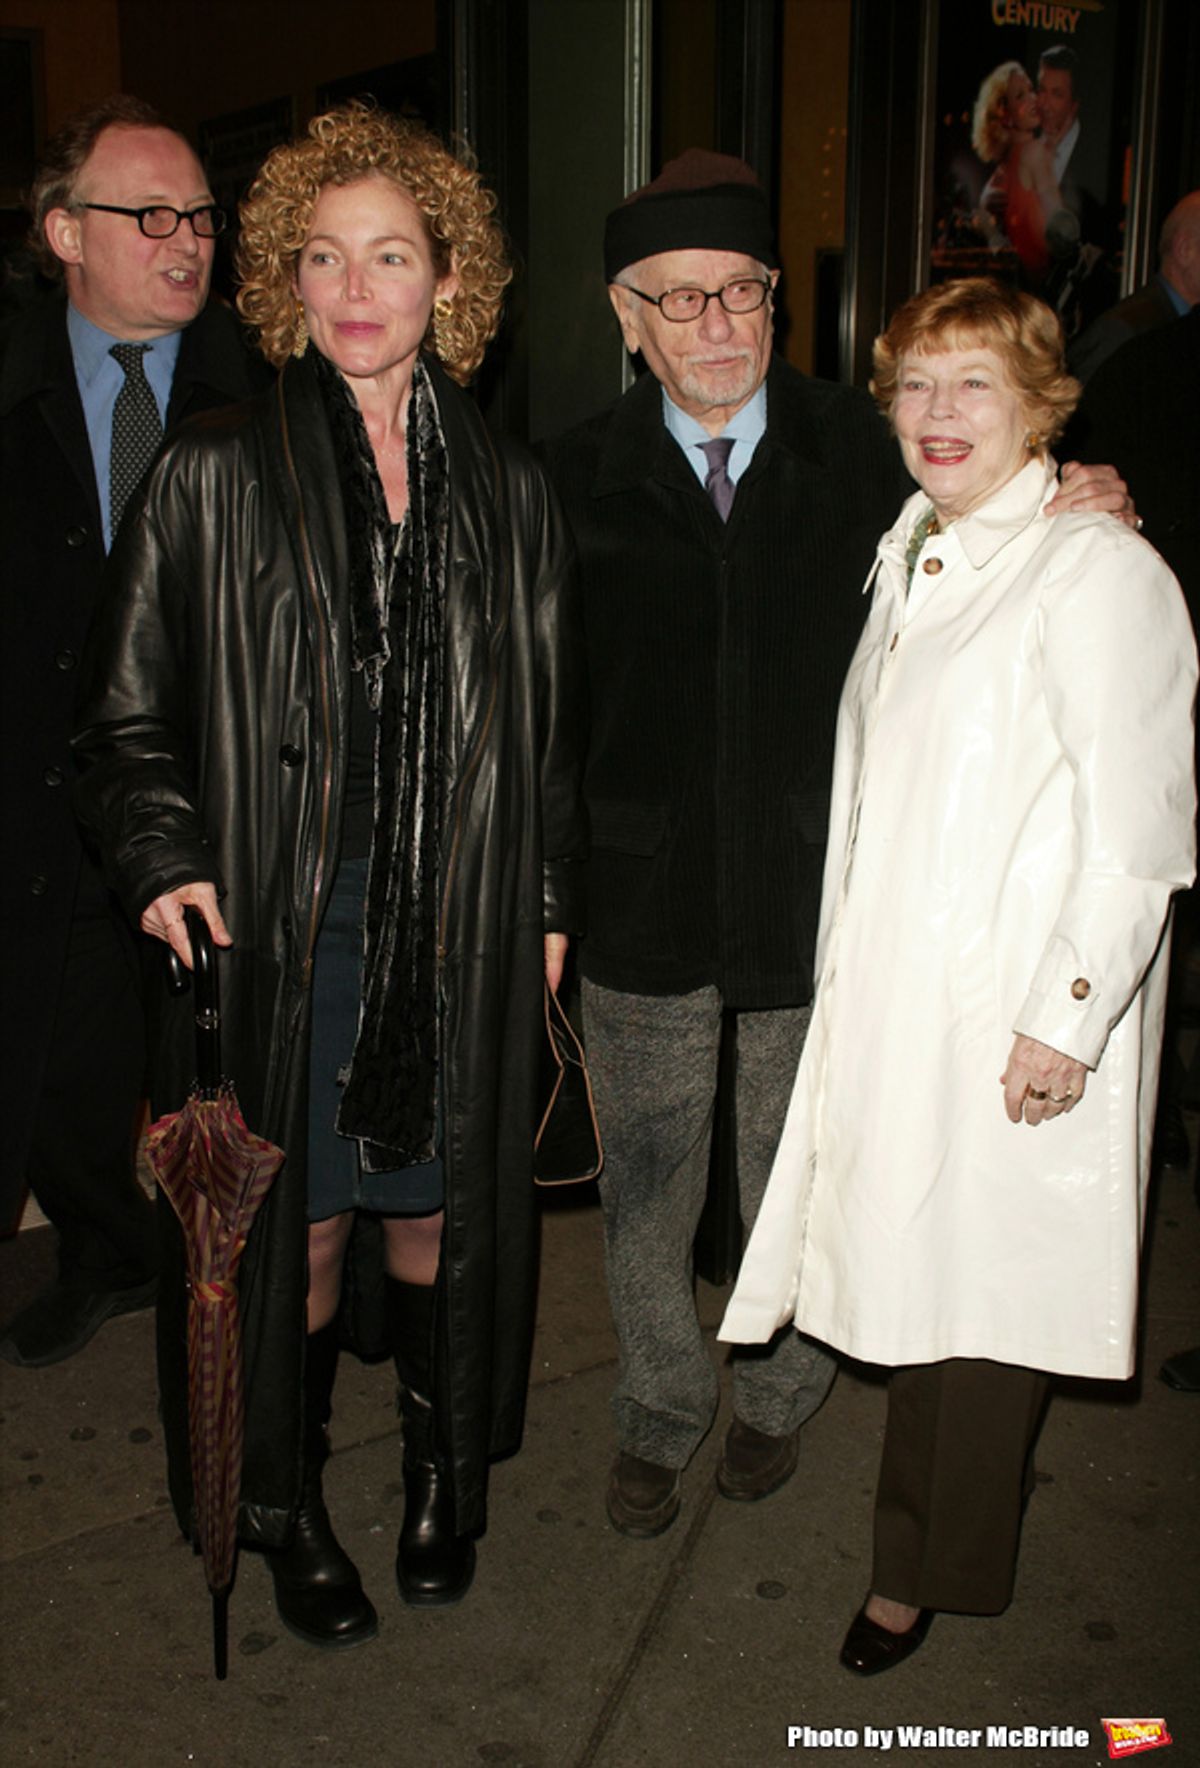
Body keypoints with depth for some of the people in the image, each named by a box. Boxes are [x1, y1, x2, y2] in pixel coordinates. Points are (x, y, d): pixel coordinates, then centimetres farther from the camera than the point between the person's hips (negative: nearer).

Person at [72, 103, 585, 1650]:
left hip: (459, 930, 2)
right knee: (295, 1227, 10)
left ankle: (442, 1467, 40)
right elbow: (124, 717, 0)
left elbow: (549, 725, 10)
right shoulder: (211, 478, -2)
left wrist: (548, 903, 8)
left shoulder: (507, 494, 6)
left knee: (437, 1209, 15)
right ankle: (287, 1506, 34)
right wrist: (164, 858, -14)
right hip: (278, 930, -2)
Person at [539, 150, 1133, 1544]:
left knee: (793, 1176, 16)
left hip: (810, 886, 0)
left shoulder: (854, 450, -2)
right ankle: (659, 1413, 39)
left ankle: (777, 1395, 43)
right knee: (645, 1180, 14)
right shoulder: (580, 475, -2)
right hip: (642, 897, 1)